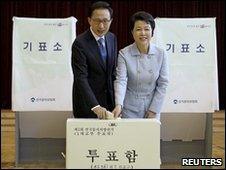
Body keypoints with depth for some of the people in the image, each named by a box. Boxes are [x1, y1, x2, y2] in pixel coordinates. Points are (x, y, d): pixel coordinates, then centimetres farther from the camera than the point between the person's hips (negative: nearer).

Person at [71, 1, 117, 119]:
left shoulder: (112, 38, 4)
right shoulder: (80, 43, -17)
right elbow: (80, 78, -24)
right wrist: (95, 106, -33)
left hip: (109, 100, 6)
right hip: (87, 103, -5)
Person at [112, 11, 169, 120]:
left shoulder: (160, 54, -5)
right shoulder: (124, 54, -10)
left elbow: (163, 83, -2)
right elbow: (121, 80, -18)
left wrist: (154, 109, -6)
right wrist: (118, 105, -33)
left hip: (152, 107, 2)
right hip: (130, 109, -1)